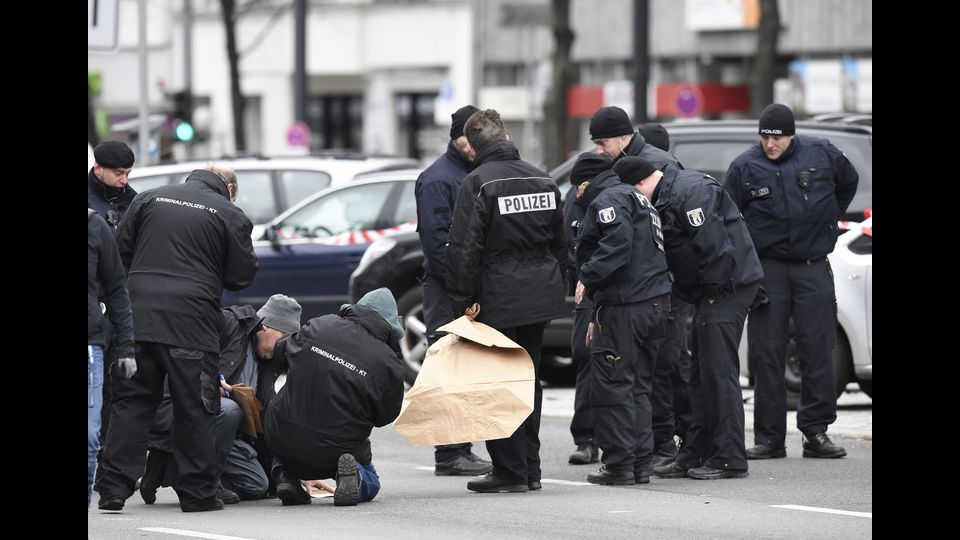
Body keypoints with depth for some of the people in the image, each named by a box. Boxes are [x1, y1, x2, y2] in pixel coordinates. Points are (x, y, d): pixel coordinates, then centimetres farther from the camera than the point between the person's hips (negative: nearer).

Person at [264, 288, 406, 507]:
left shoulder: (319, 326, -4)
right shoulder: (389, 363, -10)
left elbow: (281, 354, 14)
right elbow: (385, 416, 1)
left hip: (282, 441, 1)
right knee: (370, 484, 30)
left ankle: (285, 475, 12)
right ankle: (350, 474, -6)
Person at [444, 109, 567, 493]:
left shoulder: (478, 183, -10)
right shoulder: (542, 180, 11)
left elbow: (463, 249, -14)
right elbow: (560, 242, 18)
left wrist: (462, 302, -8)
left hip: (499, 301, -7)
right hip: (541, 298, 7)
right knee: (528, 381, 16)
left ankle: (510, 471, -1)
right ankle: (529, 468, 19)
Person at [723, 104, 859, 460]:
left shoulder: (821, 154, 1)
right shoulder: (745, 167, -3)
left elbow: (849, 182, 21)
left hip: (813, 267, 1)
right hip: (768, 268, -1)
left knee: (818, 350, 0)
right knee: (768, 354, 0)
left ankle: (816, 431, 6)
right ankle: (769, 437, 4)